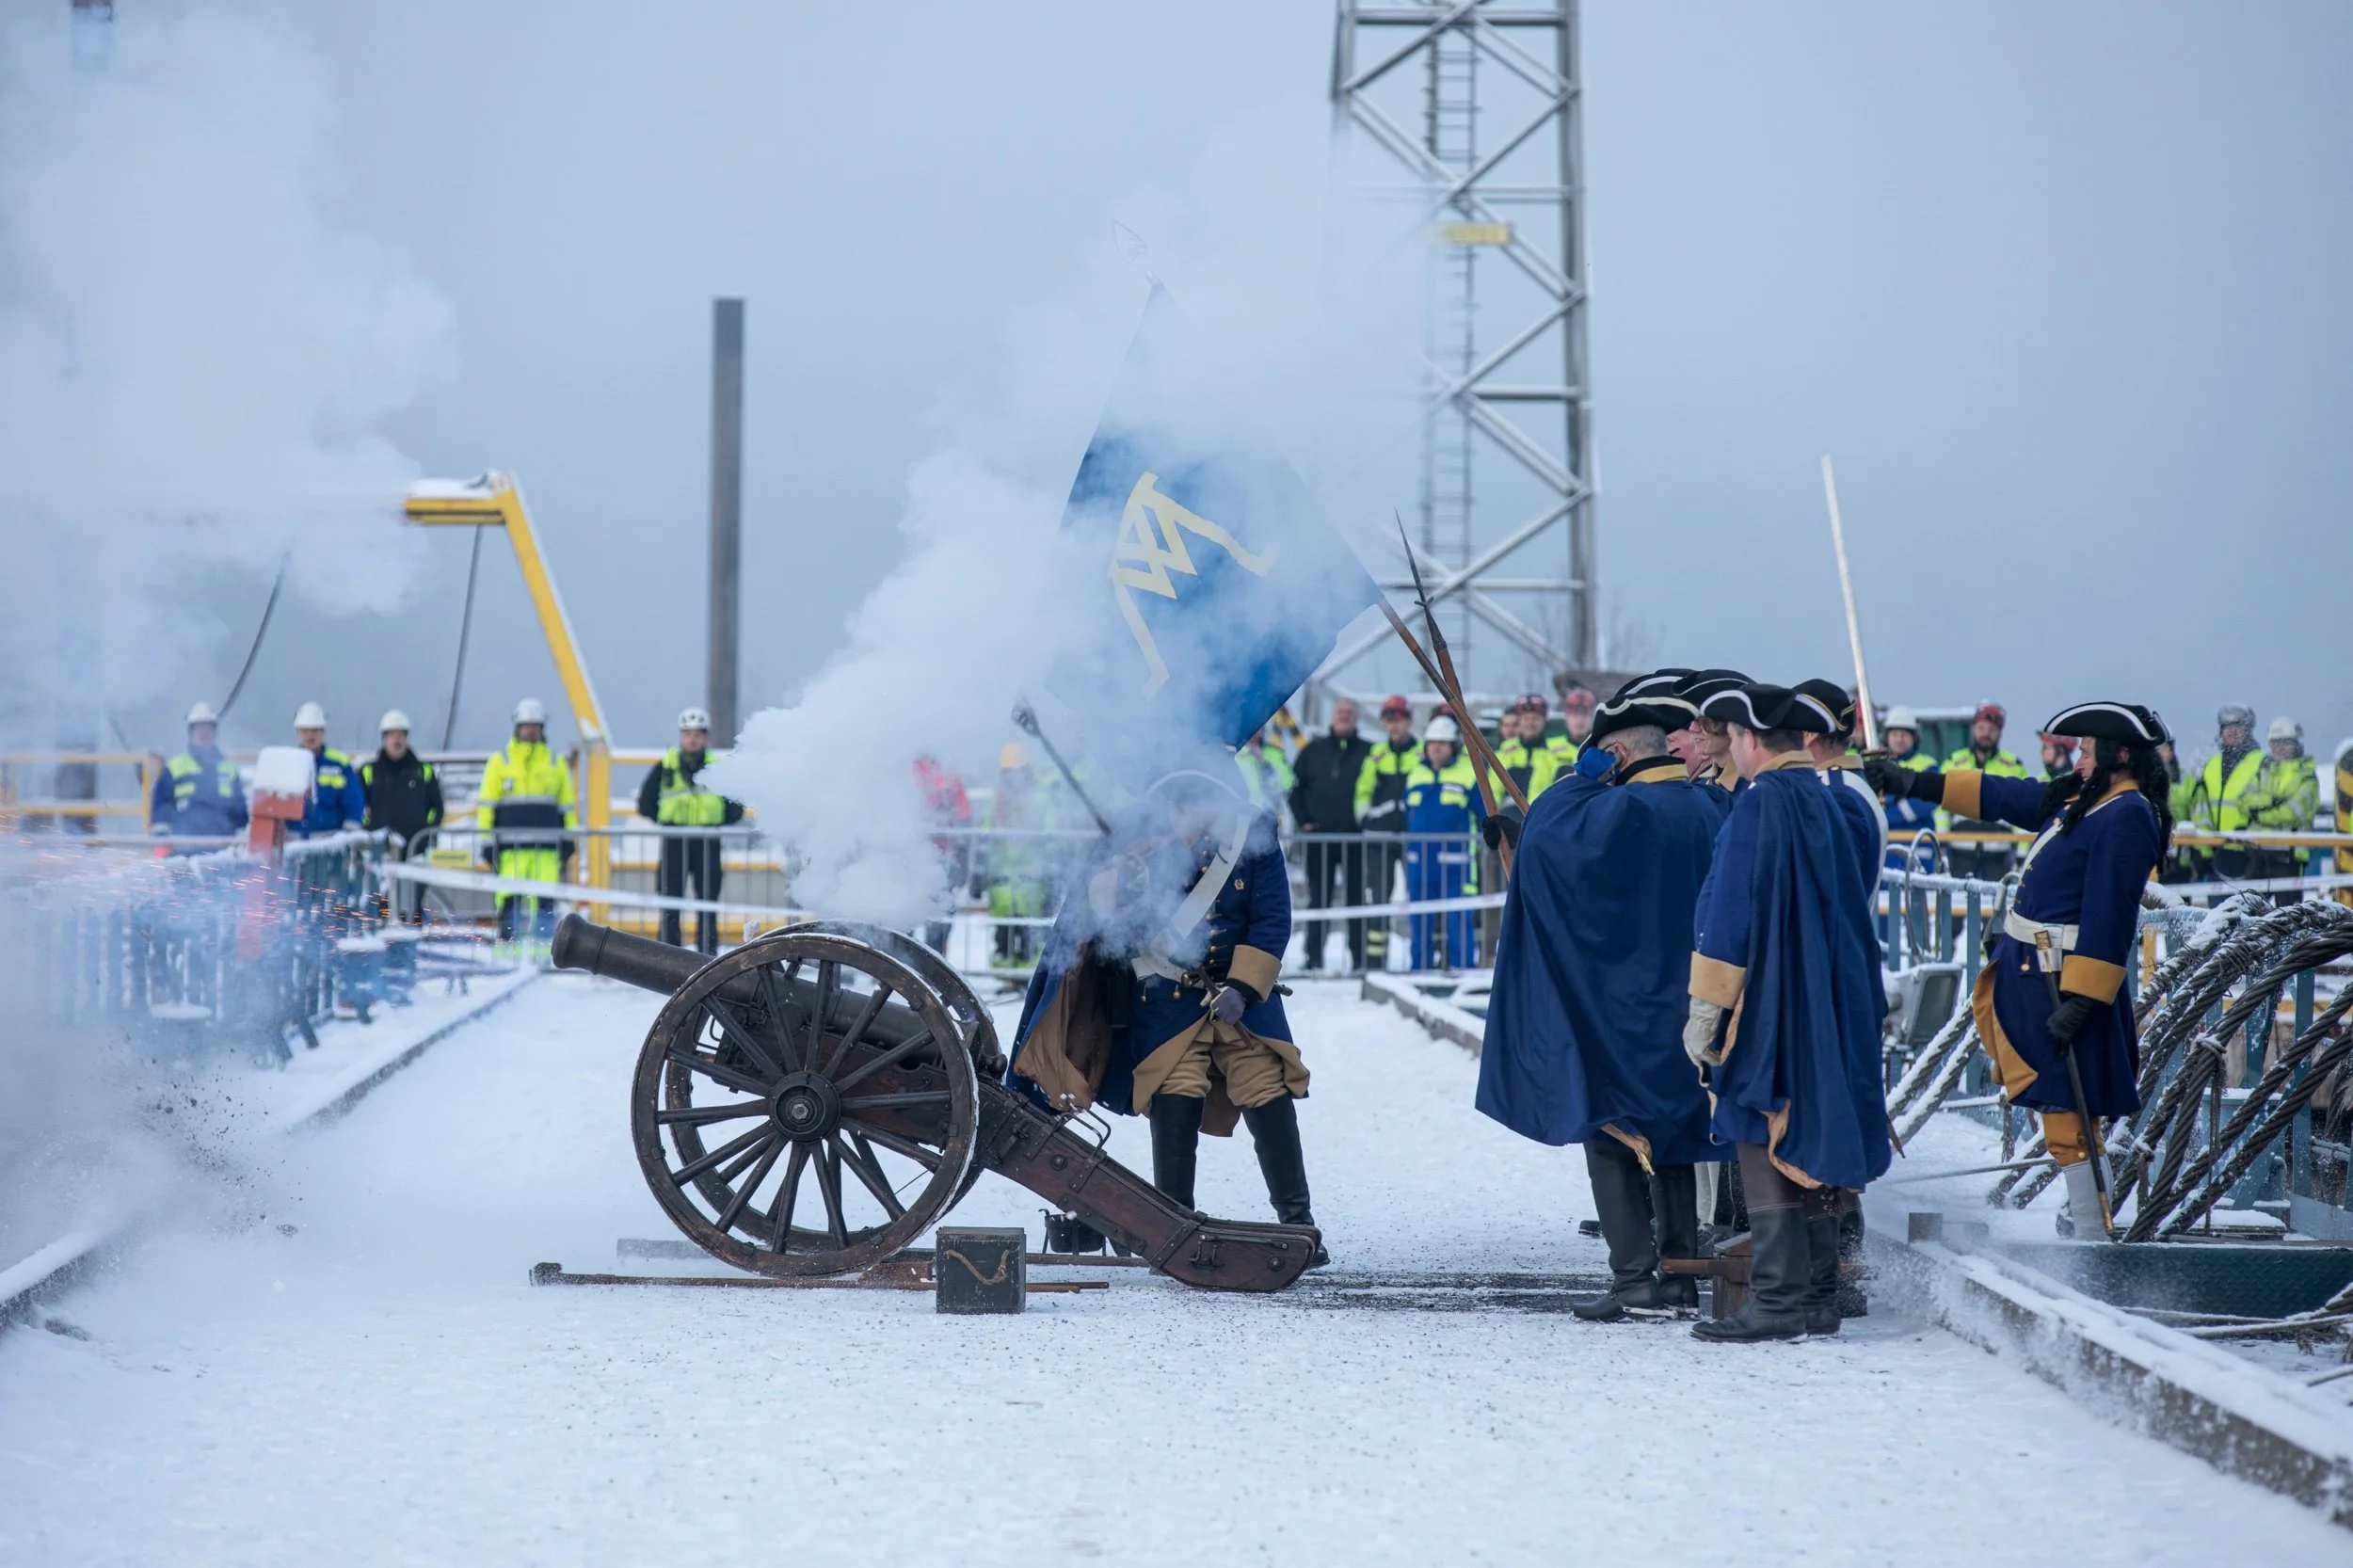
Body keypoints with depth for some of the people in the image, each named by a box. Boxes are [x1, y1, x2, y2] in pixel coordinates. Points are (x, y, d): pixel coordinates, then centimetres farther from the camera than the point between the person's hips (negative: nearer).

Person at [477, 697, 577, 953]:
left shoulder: (556, 763, 15)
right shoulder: (500, 761, 9)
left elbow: (567, 807, 19)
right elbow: (486, 804, 7)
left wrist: (568, 840, 13)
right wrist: (487, 841, 0)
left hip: (547, 845, 2)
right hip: (511, 845, -1)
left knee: (545, 899, -5)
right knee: (509, 898, -7)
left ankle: (543, 948, -1)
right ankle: (507, 947, -3)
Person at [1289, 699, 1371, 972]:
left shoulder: (1369, 752, 3)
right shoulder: (1313, 750, 9)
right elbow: (1295, 787, 12)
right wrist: (1303, 820, 2)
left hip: (1355, 838, -2)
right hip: (1319, 837, 2)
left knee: (1357, 898, 2)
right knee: (1318, 899, 4)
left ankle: (1359, 957, 5)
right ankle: (1314, 957, 7)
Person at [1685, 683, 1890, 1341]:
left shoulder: (1760, 801, -13)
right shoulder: (1826, 803, 13)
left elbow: (1732, 914, -15)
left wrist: (1706, 1006, -12)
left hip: (1766, 1009, -8)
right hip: (1825, 1011, 9)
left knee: (1766, 1146, -6)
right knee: (1810, 1147, 11)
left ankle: (1777, 1302, -8)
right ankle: (1818, 1298, 15)